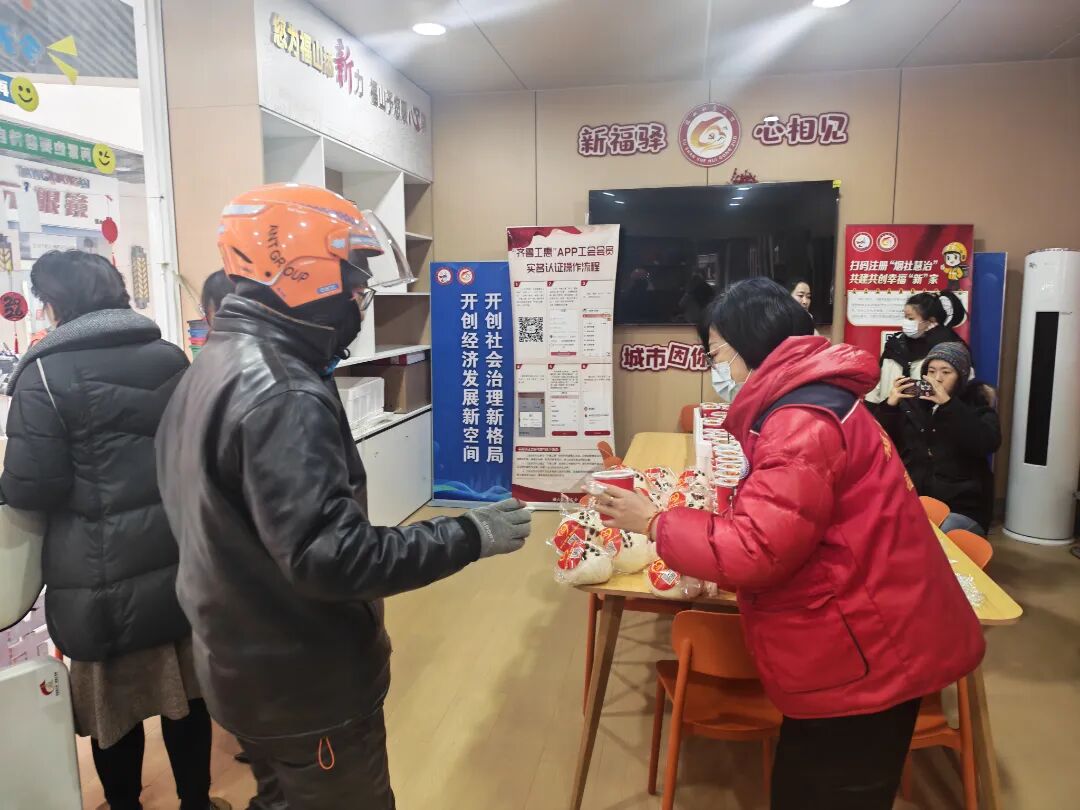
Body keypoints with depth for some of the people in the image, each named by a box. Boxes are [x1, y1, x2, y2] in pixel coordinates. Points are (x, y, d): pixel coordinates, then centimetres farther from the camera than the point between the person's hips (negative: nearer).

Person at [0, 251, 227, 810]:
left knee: (114, 699, 15)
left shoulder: (46, 373, -11)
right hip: (181, 560, 5)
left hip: (104, 573, -4)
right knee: (185, 688, 18)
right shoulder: (170, 359, 5)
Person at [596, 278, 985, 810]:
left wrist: (655, 523, -16)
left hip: (863, 656, -10)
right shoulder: (806, 406, 11)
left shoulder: (802, 423, -25)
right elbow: (777, 517, 15)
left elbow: (756, 550, -28)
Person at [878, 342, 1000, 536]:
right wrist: (889, 406, -9)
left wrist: (948, 405, -19)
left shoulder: (976, 405, 7)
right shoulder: (911, 403, 11)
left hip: (961, 509, -2)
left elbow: (989, 443, -14)